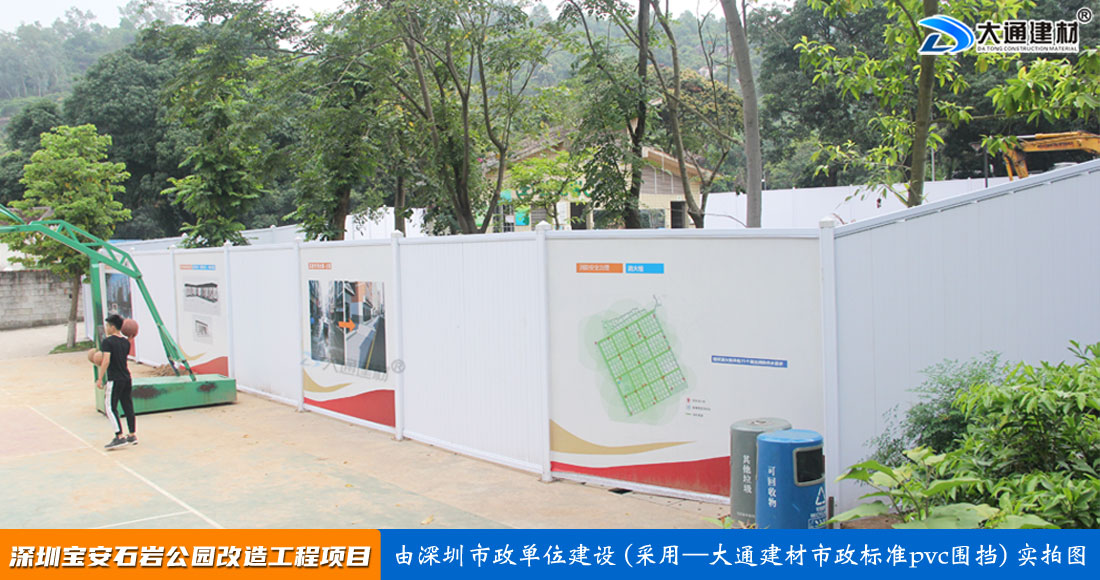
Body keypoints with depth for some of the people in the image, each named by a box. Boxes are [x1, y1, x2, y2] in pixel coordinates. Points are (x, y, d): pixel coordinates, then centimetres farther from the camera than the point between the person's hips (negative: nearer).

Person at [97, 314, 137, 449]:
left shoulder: (107, 342, -11)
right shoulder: (126, 342, 10)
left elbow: (106, 361, -21)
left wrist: (100, 378, -17)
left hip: (114, 380, -7)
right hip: (126, 378, 7)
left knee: (110, 408, -3)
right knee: (128, 407, 13)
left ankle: (119, 437, -9)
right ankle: (132, 435, 17)